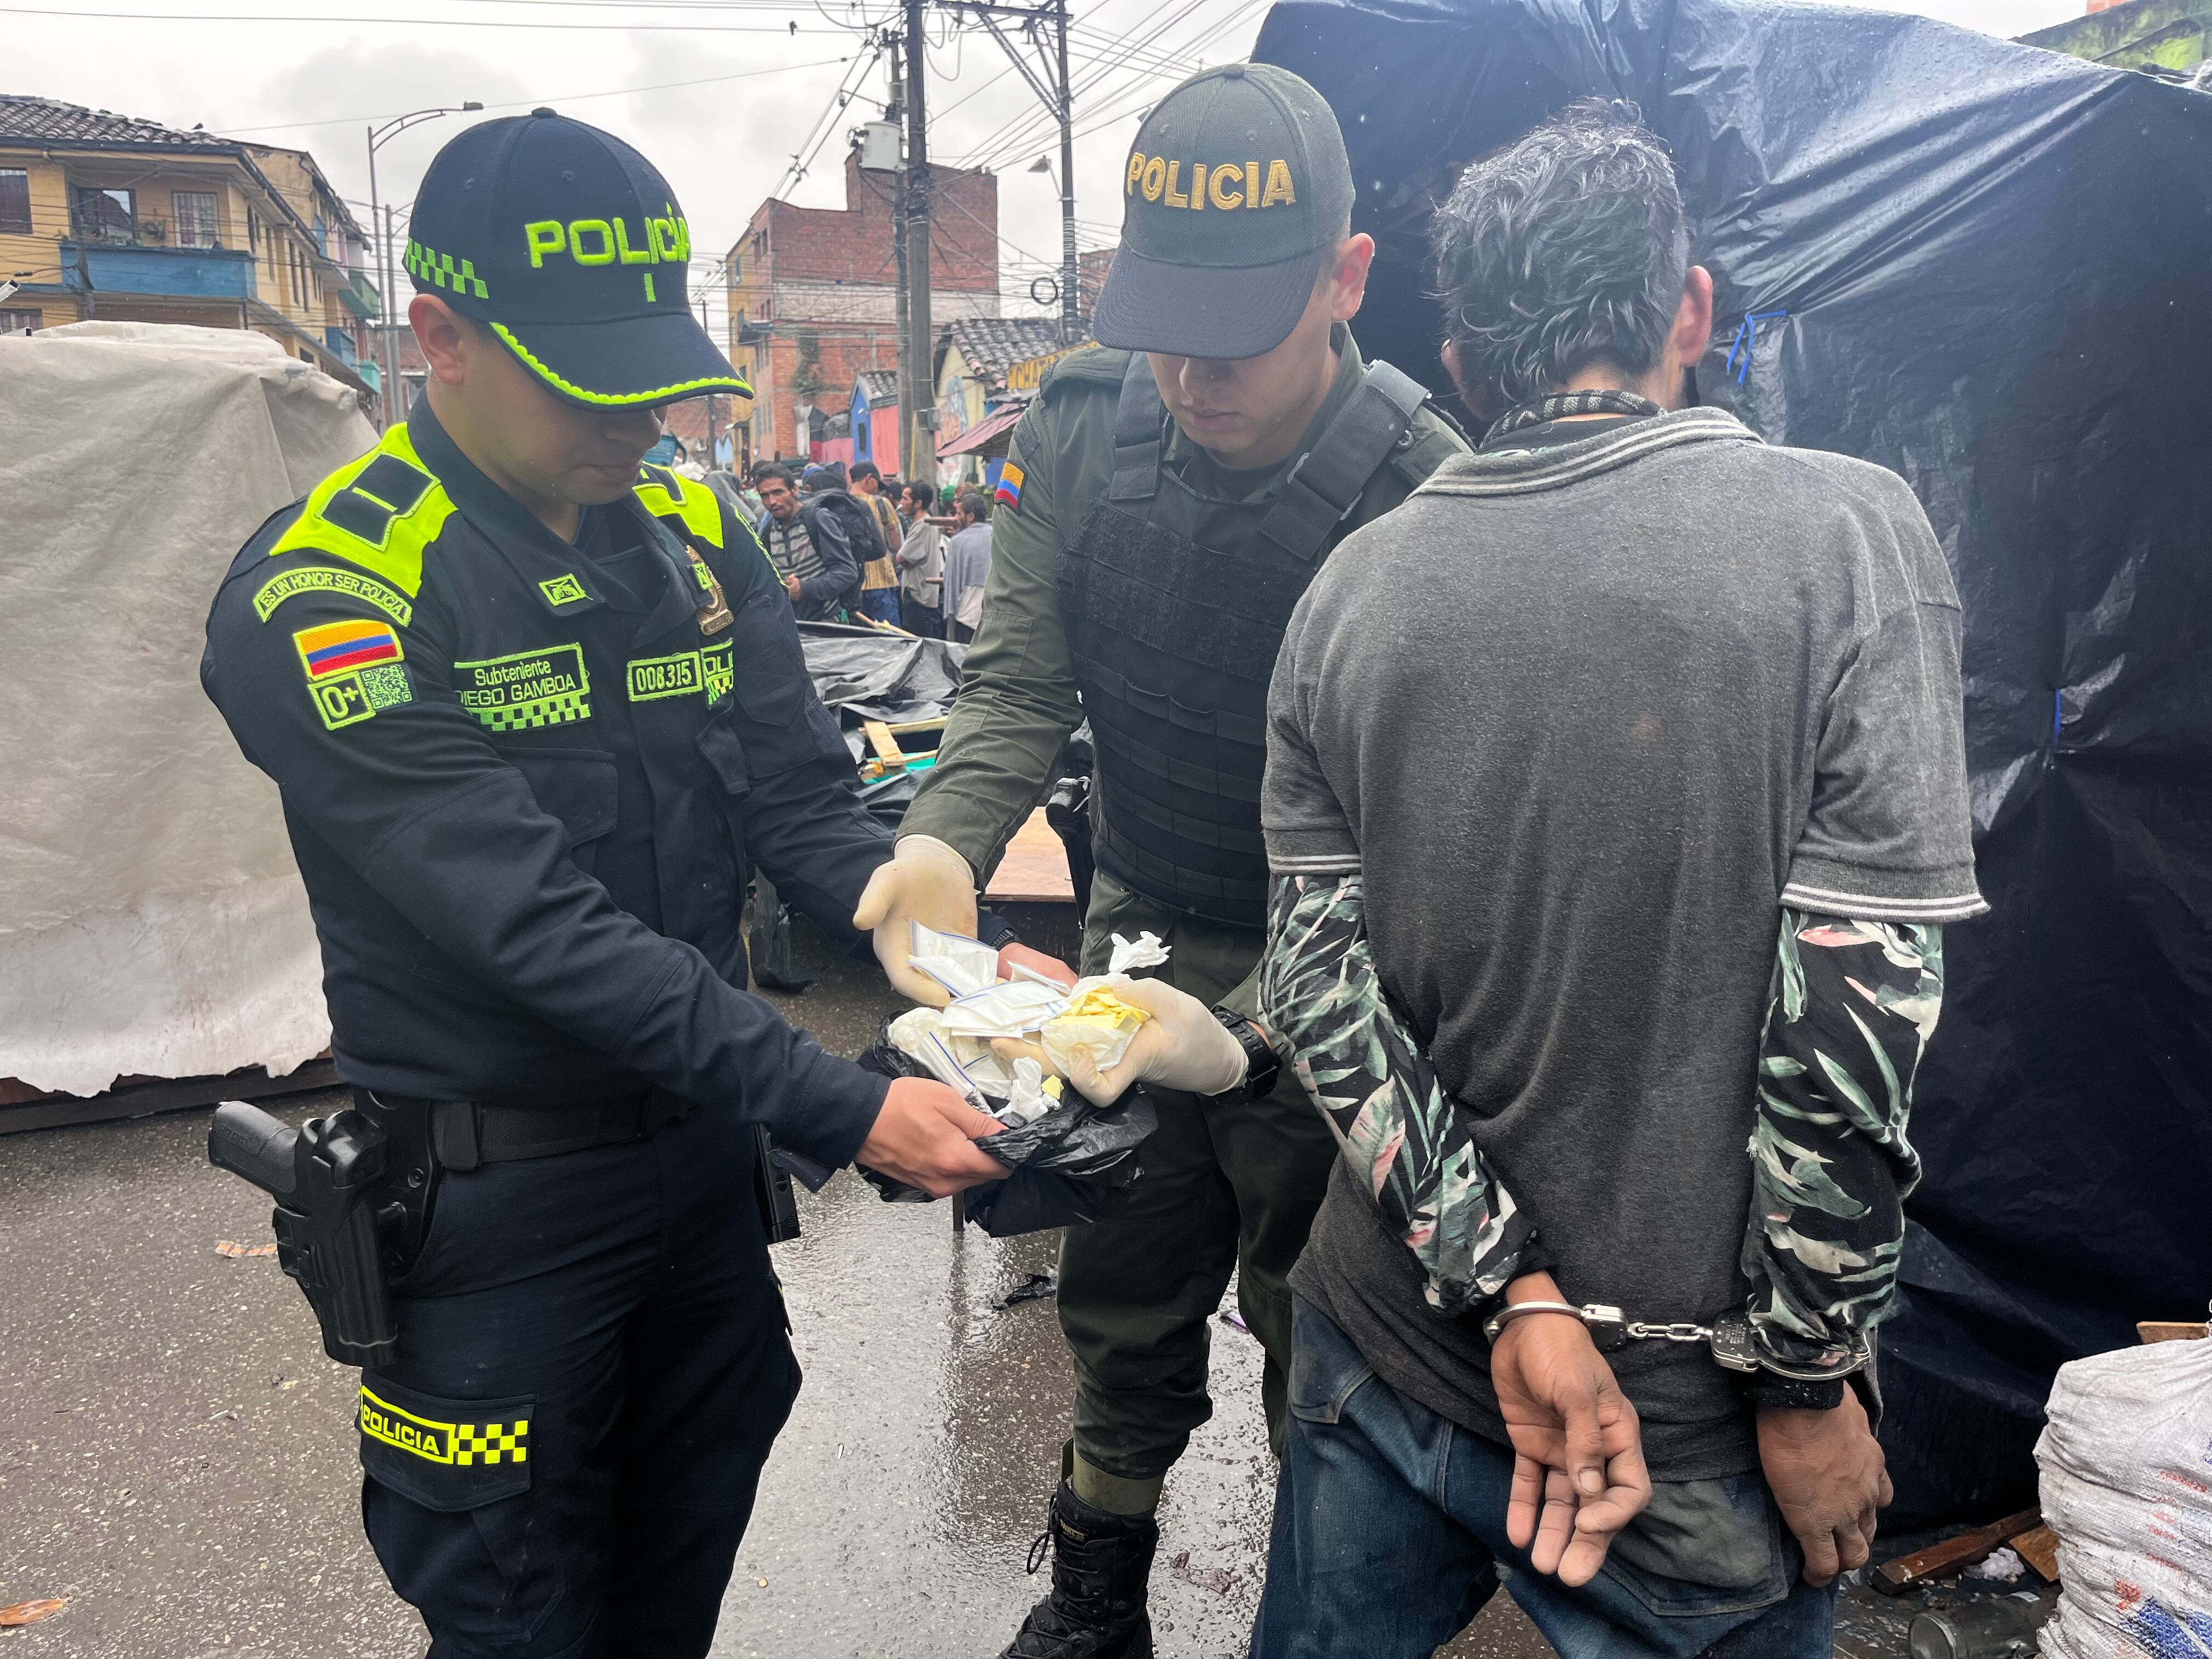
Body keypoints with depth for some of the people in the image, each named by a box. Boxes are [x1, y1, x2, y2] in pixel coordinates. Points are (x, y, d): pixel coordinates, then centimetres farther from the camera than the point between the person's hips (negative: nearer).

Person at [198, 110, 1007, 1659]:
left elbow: (808, 808, -2)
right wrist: (845, 1109, -29)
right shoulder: (322, 594, -19)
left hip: (705, 1143, 5)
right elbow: (538, 928, -26)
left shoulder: (698, 539, 0)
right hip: (495, 1196, -5)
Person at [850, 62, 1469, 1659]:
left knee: (1314, 1324, 15)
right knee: (1122, 1301, 21)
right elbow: (1021, 682, -4)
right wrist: (945, 839, -23)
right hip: (1138, 930, 5)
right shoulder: (1082, 422, -8)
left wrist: (1243, 1033, -37)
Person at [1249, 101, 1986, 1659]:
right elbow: (1858, 1011, -17)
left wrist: (1510, 1297, -9)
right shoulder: (1851, 534, -13)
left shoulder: (1353, 587, -4)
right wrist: (1807, 1382, -7)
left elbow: (1321, 982, -8)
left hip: (1392, 1343, 3)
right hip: (1694, 1424, -2)